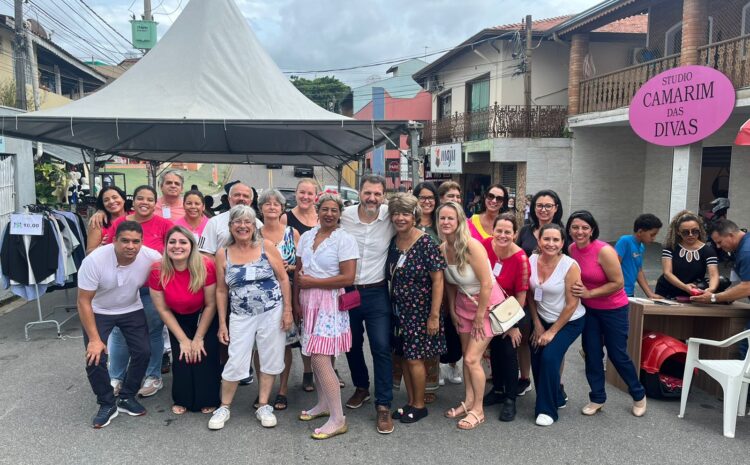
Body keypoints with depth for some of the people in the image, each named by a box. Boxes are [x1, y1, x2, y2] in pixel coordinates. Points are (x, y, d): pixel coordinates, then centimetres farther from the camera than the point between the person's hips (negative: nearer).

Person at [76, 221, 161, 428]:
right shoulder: (95, 260, -30)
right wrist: (94, 339, -21)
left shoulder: (152, 258, -26)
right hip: (98, 312, -2)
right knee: (95, 358, -13)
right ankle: (107, 404, 10)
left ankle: (127, 398, 16)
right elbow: (84, 301, -21)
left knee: (143, 352, -8)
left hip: (132, 310, 2)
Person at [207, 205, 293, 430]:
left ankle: (263, 406, 23)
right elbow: (221, 291, 4)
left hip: (272, 313, 0)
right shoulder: (223, 254, -1)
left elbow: (283, 279, -1)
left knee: (270, 360, 7)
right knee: (235, 363, 2)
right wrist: (222, 324, 2)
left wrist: (287, 310, -6)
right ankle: (224, 408, 23)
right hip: (241, 317, 0)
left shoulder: (266, 246, -4)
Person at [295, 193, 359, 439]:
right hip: (309, 303, 6)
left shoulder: (345, 239, -9)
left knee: (321, 358, -11)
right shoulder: (306, 237, 9)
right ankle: (323, 405, 31)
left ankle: (338, 419, -3)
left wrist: (312, 282, -12)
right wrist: (296, 301, 8)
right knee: (316, 356, 13)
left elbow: (348, 278, -17)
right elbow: (299, 271, 15)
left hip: (330, 303, -6)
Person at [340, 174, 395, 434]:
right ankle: (361, 387, 40)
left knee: (382, 347, -5)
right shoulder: (345, 216, -7)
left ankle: (383, 405, 7)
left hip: (376, 293, -2)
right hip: (347, 291, 2)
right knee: (352, 344, 16)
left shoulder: (390, 216, -9)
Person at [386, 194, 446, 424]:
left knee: (415, 358, 1)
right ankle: (410, 401, 27)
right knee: (403, 356, 12)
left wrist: (434, 315, -17)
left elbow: (438, 280, -15)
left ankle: (419, 405, 19)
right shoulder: (392, 242, 4)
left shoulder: (426, 244, -15)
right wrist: (390, 307, 8)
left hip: (419, 310, -6)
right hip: (399, 310, 6)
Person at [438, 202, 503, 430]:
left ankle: (478, 410, 12)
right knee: (466, 356, 13)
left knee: (472, 359, -5)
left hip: (487, 303, -6)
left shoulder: (472, 246, -27)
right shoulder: (442, 248, -7)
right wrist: (452, 310, 8)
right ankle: (468, 402, 30)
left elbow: (486, 284, -24)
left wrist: (479, 317, -16)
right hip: (463, 303, 6)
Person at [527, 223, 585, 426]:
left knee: (549, 357, -17)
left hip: (569, 321, -4)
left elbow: (571, 304, -17)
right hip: (542, 319, 5)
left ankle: (547, 409, 2)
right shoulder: (532, 261, -9)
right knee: (536, 360, -1)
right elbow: (531, 295, 3)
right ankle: (557, 397, 27)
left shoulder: (570, 266, -21)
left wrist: (552, 332, -12)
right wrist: (537, 325, 0)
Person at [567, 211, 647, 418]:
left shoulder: (604, 251, -25)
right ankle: (597, 398, 23)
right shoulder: (571, 249, -7)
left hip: (613, 309, -5)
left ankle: (639, 395, 29)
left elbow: (618, 283, -22)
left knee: (617, 354, 5)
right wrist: (577, 288, -7)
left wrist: (589, 293, -24)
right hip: (588, 309, 5)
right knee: (592, 354, 7)